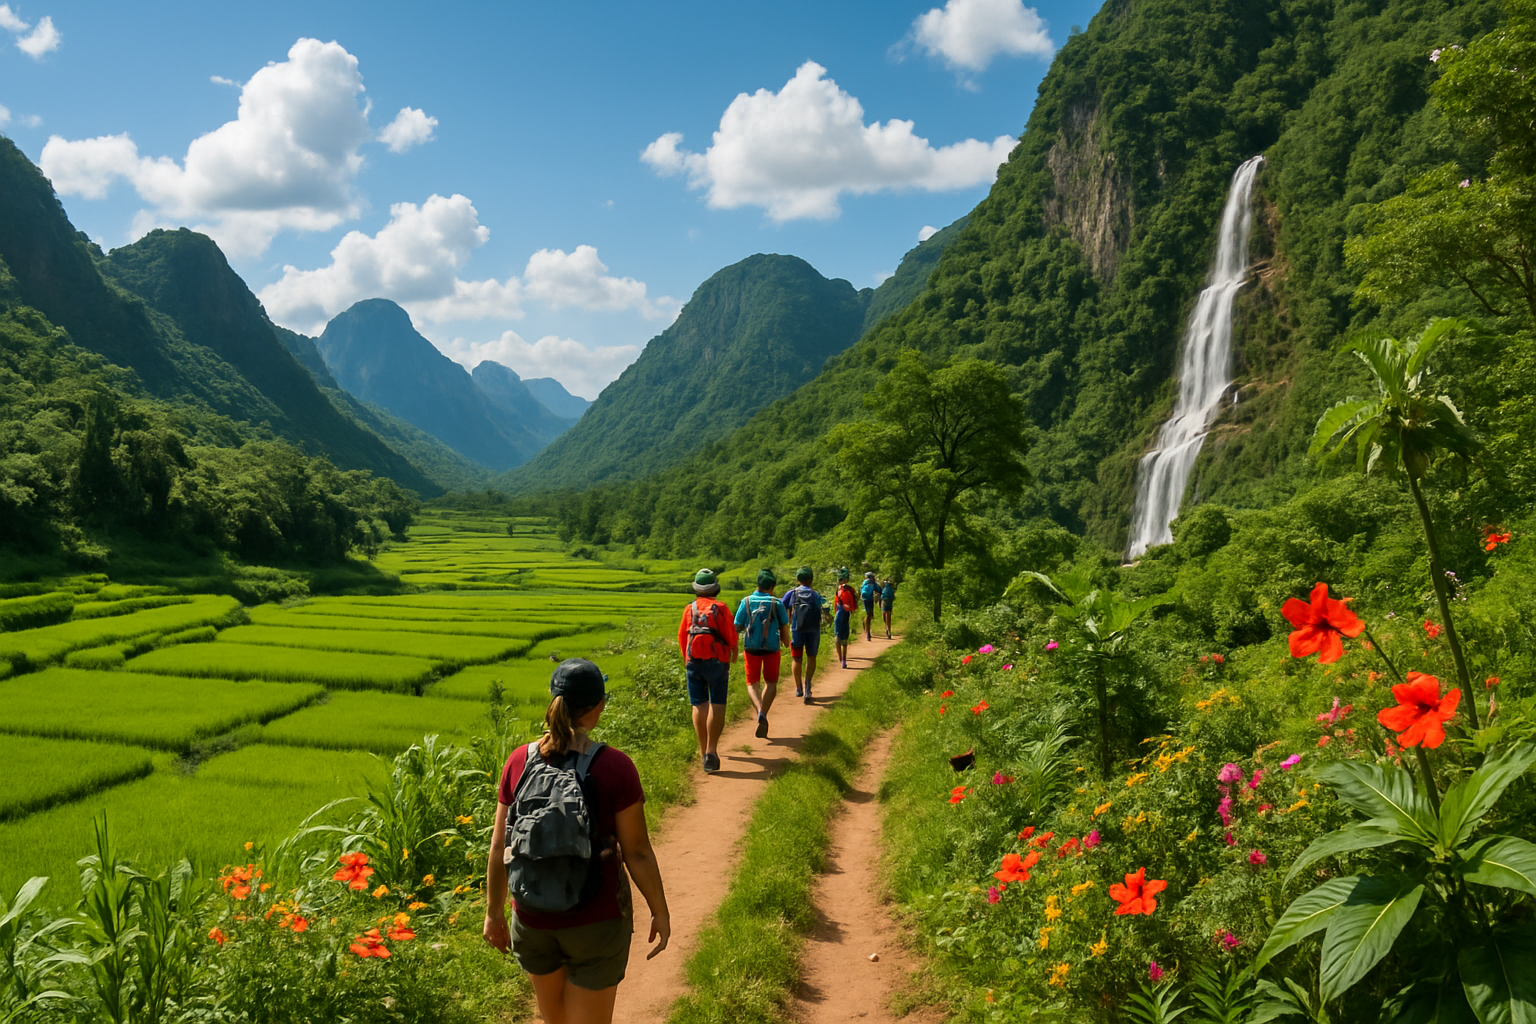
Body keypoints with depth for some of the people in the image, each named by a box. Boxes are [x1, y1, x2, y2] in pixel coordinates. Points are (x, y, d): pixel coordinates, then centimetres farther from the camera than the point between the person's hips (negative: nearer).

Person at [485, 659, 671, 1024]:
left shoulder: (519, 761, -8)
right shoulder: (614, 767, -17)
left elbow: (499, 846, -2)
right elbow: (637, 852, -12)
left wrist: (494, 911, 12)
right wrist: (660, 912, 2)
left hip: (532, 920, 3)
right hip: (597, 921, -3)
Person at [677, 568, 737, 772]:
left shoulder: (690, 609, 6)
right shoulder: (720, 608, -2)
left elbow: (682, 636, 10)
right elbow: (731, 635, -2)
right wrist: (734, 653, 17)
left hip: (693, 661, 3)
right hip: (716, 660, -3)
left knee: (699, 705, 6)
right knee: (717, 704, -3)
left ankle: (703, 749, 8)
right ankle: (711, 751, -13)